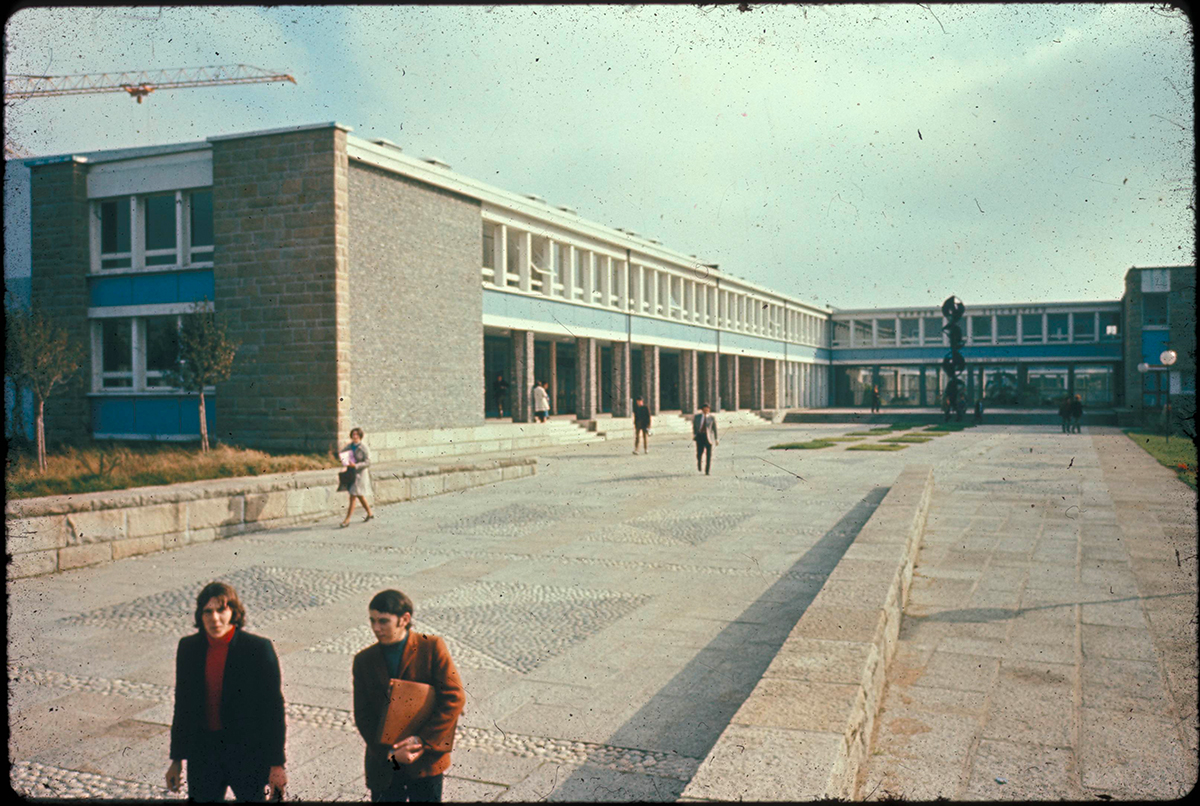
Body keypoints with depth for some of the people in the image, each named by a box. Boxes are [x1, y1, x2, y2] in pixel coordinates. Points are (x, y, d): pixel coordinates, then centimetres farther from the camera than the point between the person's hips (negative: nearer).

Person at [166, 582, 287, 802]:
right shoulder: (188, 648, 1)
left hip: (249, 754, -3)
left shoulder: (259, 648, -12)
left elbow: (274, 708, -9)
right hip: (202, 754, 3)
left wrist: (276, 764, -10)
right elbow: (182, 706, 9)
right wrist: (177, 759, 11)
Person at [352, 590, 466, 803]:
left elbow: (454, 698, -12)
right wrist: (389, 753, -11)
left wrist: (422, 740, -17)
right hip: (384, 765, 2)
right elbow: (363, 716, 1)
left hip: (426, 761, -2)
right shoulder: (364, 660, 1)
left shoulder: (432, 647, -8)